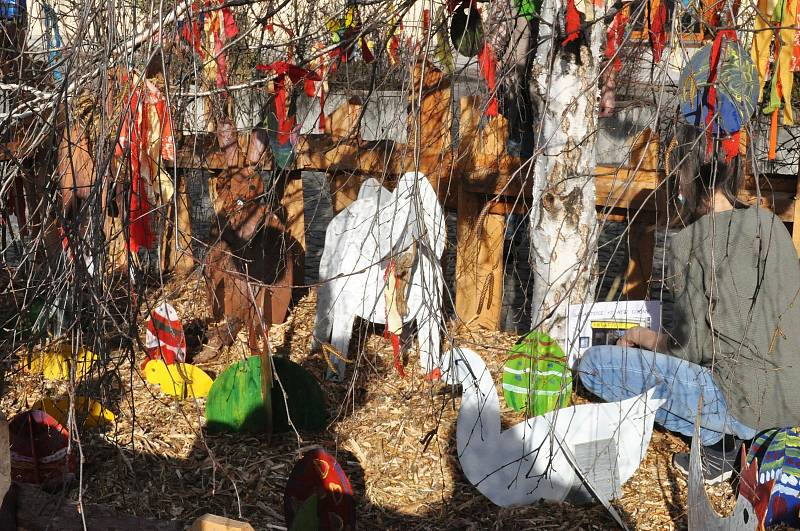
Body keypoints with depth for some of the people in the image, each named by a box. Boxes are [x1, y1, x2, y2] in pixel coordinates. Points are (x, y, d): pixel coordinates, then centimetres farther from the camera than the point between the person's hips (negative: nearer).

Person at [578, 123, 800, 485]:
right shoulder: (771, 224, 7)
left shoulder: (690, 242, -14)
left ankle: (718, 441, -3)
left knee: (593, 364, -5)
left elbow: (690, 347, -12)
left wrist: (640, 337, 9)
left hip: (747, 401, -8)